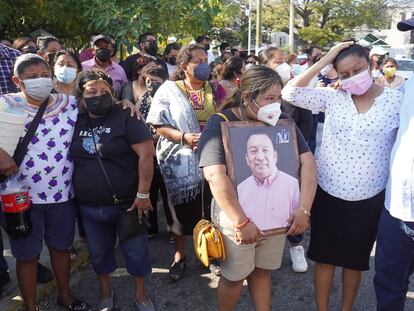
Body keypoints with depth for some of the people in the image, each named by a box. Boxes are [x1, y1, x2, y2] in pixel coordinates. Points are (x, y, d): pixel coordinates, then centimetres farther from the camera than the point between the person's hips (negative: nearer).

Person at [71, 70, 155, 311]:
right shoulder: (76, 123, 2)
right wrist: (74, 194, 7)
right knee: (99, 252, 19)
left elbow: (146, 154, -18)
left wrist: (143, 194, -20)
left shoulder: (125, 118, -12)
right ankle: (106, 292, 42)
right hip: (89, 207, 4)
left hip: (126, 202, -4)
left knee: (136, 250, 11)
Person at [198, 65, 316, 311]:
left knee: (263, 270, 19)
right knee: (234, 276, 12)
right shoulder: (220, 123, -15)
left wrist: (304, 209, -11)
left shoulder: (282, 121, -1)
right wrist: (241, 222, -25)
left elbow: (307, 161, -1)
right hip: (236, 218, -3)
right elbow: (215, 175, -25)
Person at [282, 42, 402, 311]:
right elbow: (290, 93, -13)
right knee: (325, 256, 14)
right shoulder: (332, 97, -3)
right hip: (328, 194, 1)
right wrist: (324, 61, -13)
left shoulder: (398, 101, -7)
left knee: (355, 259, 18)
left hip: (370, 198, 0)